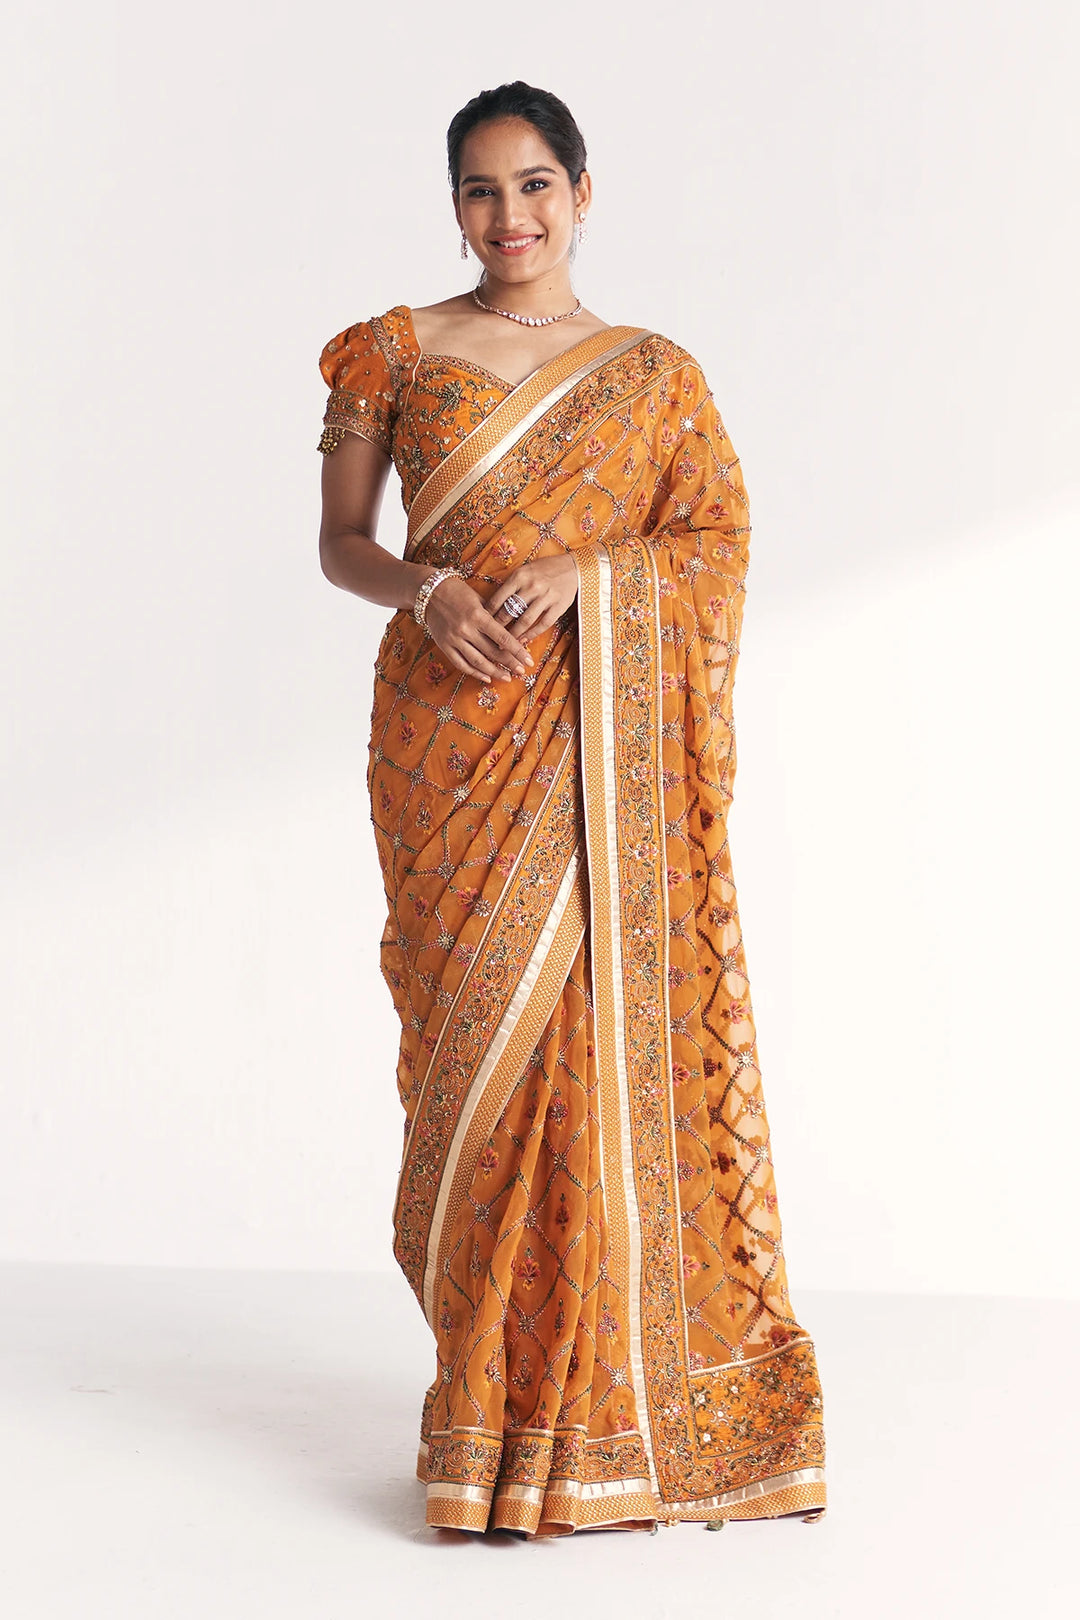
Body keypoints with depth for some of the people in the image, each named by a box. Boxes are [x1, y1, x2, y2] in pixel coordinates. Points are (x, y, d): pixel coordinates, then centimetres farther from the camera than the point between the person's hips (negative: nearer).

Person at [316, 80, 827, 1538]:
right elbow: (340, 541, 9)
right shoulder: (396, 351, 10)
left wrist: (587, 571, -12)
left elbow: (718, 540, 5)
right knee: (482, 1023, -3)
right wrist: (425, 590, -12)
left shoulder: (652, 372, 11)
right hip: (450, 731, 0)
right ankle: (492, 1370, 11)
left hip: (599, 737, 0)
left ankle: (593, 1382, 8)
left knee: (602, 1025, -5)